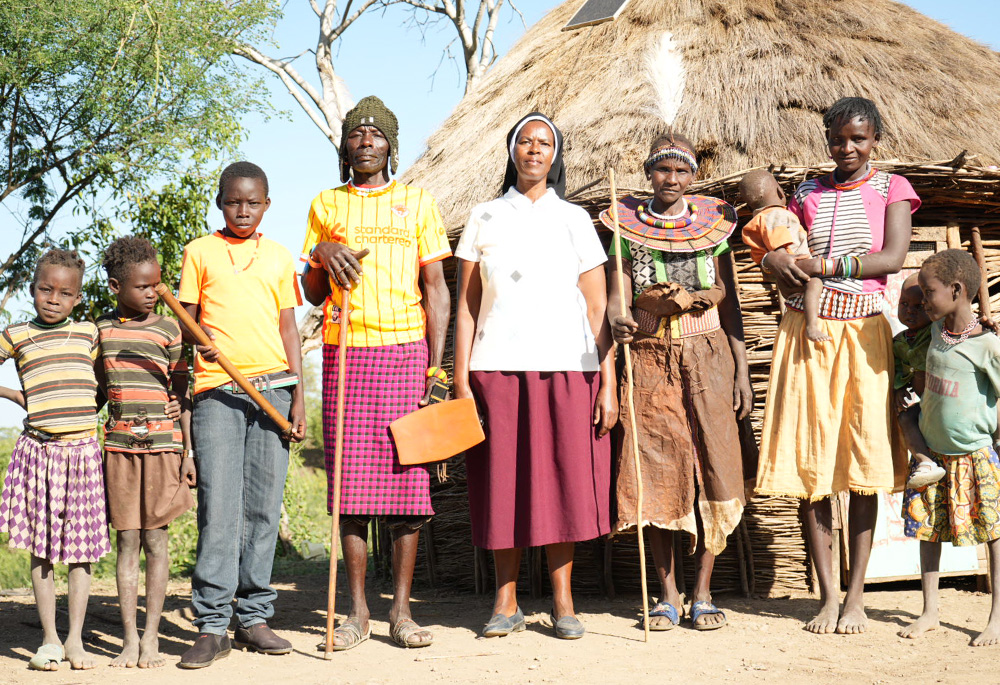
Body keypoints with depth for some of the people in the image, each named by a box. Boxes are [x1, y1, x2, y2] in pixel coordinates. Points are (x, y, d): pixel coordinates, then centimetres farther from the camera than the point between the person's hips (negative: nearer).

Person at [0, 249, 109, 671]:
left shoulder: (89, 332, 9)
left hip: (83, 449, 1)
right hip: (38, 449, -1)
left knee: (81, 548, 3)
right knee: (40, 548, 3)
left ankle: (75, 640, 11)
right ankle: (49, 639, 12)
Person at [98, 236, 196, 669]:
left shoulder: (169, 330, 3)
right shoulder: (101, 330, 9)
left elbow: (182, 393, 5)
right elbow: (94, 390, 18)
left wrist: (189, 450, 0)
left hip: (163, 444, -1)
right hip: (119, 445, 2)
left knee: (155, 539, 0)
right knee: (127, 540, 2)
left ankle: (151, 637, 6)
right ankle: (129, 639, 6)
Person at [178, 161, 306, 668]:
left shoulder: (279, 257, 14)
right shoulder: (199, 252, 10)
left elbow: (288, 327, 13)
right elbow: (185, 317, 11)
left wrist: (297, 394, 6)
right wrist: (199, 336, -12)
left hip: (273, 388, 2)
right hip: (217, 391, -2)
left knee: (263, 506, 2)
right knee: (218, 507, -8)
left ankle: (253, 617, 10)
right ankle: (212, 626, -5)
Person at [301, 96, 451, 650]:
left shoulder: (416, 202, 10)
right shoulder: (325, 205, 14)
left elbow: (435, 288, 7)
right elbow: (312, 293, 16)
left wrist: (435, 365, -2)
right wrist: (322, 257, -6)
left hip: (404, 351, -1)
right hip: (344, 352, 1)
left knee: (406, 475, -4)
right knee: (351, 479, -1)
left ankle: (401, 611, 2)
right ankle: (357, 610, 7)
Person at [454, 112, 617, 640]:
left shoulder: (573, 219, 10)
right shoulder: (484, 218, 11)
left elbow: (597, 308, 5)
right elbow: (467, 304, 8)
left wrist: (608, 383, -3)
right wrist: (461, 380, -1)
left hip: (567, 368, 0)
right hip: (498, 367, 0)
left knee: (564, 479, -1)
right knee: (503, 482, 1)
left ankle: (563, 602, 8)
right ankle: (506, 602, 10)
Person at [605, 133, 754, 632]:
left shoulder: (713, 223, 8)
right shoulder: (627, 226, 6)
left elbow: (729, 302, 8)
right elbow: (617, 292, -4)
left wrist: (742, 371, 2)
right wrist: (617, 316, -29)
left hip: (707, 356, 0)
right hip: (650, 358, 0)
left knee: (712, 469, -4)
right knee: (657, 476, -1)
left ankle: (702, 594, 5)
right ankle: (667, 596, 8)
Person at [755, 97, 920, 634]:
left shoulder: (891, 188, 8)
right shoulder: (807, 193, 15)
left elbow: (893, 256, -6)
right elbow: (774, 251, 16)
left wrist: (825, 266, -13)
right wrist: (779, 262, -8)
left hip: (863, 331, -2)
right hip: (807, 329, 2)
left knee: (864, 462, -2)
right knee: (809, 460, -2)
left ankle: (855, 595, 5)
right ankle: (828, 594, 5)